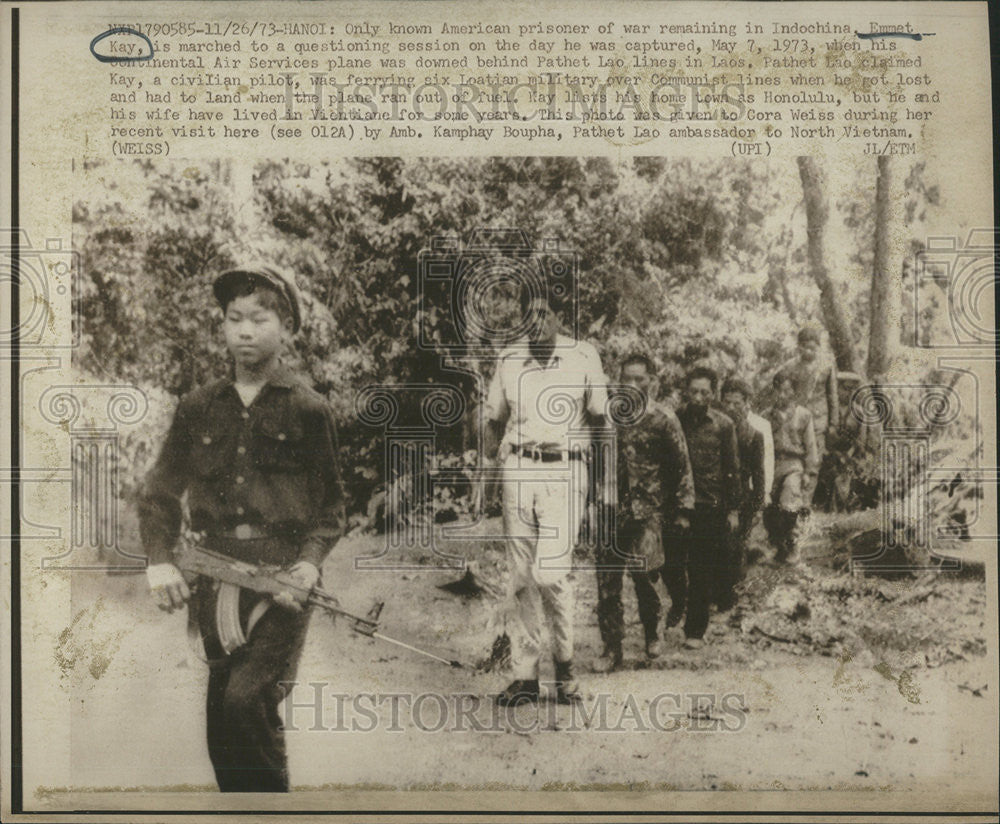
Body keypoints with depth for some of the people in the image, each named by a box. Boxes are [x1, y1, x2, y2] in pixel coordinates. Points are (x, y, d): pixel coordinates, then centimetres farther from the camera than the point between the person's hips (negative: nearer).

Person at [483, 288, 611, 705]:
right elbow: (493, 420, 17)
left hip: (564, 472, -3)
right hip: (517, 472, 3)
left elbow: (601, 420, 7)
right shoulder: (508, 360, 10)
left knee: (550, 573, -14)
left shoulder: (583, 357, 3)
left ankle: (565, 662, 7)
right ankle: (525, 675, 14)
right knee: (522, 578, 5)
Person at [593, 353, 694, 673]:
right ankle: (612, 648, 9)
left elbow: (682, 468, 2)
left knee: (642, 572, -6)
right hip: (611, 511, 4)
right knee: (606, 579, -1)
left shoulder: (664, 420, -1)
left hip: (647, 512, -3)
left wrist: (682, 510, -1)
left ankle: (652, 634, 22)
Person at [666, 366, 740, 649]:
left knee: (700, 572, 4)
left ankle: (695, 630, 16)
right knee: (670, 564, 4)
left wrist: (733, 509, 2)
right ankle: (678, 602, 36)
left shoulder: (723, 424, -1)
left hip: (710, 507, -1)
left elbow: (732, 469, 3)